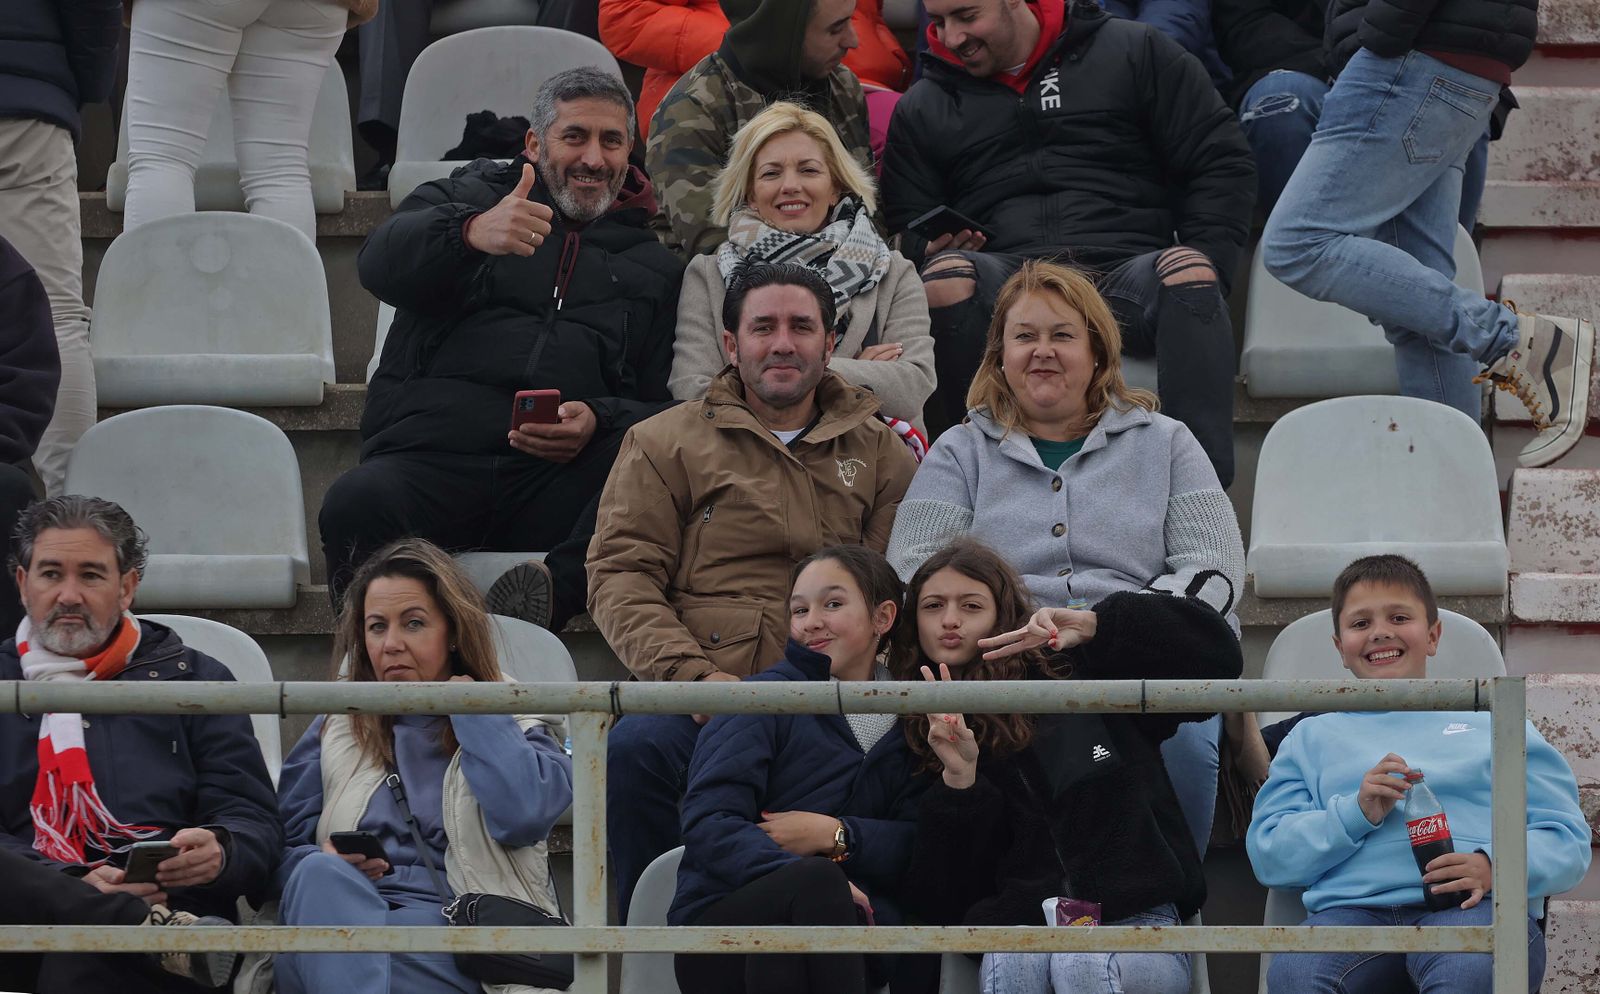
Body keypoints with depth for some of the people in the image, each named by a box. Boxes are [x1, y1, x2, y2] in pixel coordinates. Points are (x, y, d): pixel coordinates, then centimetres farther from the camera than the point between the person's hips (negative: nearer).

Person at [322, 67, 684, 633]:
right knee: (357, 506, -35)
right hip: (432, 450, -1)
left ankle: (558, 588, -45)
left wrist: (600, 423, -8)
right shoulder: (476, 195, 23)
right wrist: (471, 234, -23)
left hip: (563, 478, 1)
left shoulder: (653, 263, 26)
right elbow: (383, 262, 1)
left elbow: (670, 408, 17)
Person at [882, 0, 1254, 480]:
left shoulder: (1133, 51, 15)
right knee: (945, 276, -33)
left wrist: (1204, 268, -4)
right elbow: (905, 229, 24)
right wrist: (931, 248, -2)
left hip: (1125, 269, -1)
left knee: (1187, 272, -36)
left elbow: (1222, 162, 11)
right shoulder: (922, 107, 23)